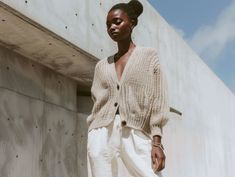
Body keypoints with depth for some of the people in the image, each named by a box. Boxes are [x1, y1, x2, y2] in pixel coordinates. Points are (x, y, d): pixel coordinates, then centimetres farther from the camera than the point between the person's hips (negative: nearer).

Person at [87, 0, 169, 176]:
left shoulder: (149, 55, 11)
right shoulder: (102, 65, 19)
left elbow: (158, 99, 2)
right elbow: (98, 102, 17)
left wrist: (157, 141, -9)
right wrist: (93, 142, 9)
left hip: (135, 133, -3)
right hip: (102, 133, 3)